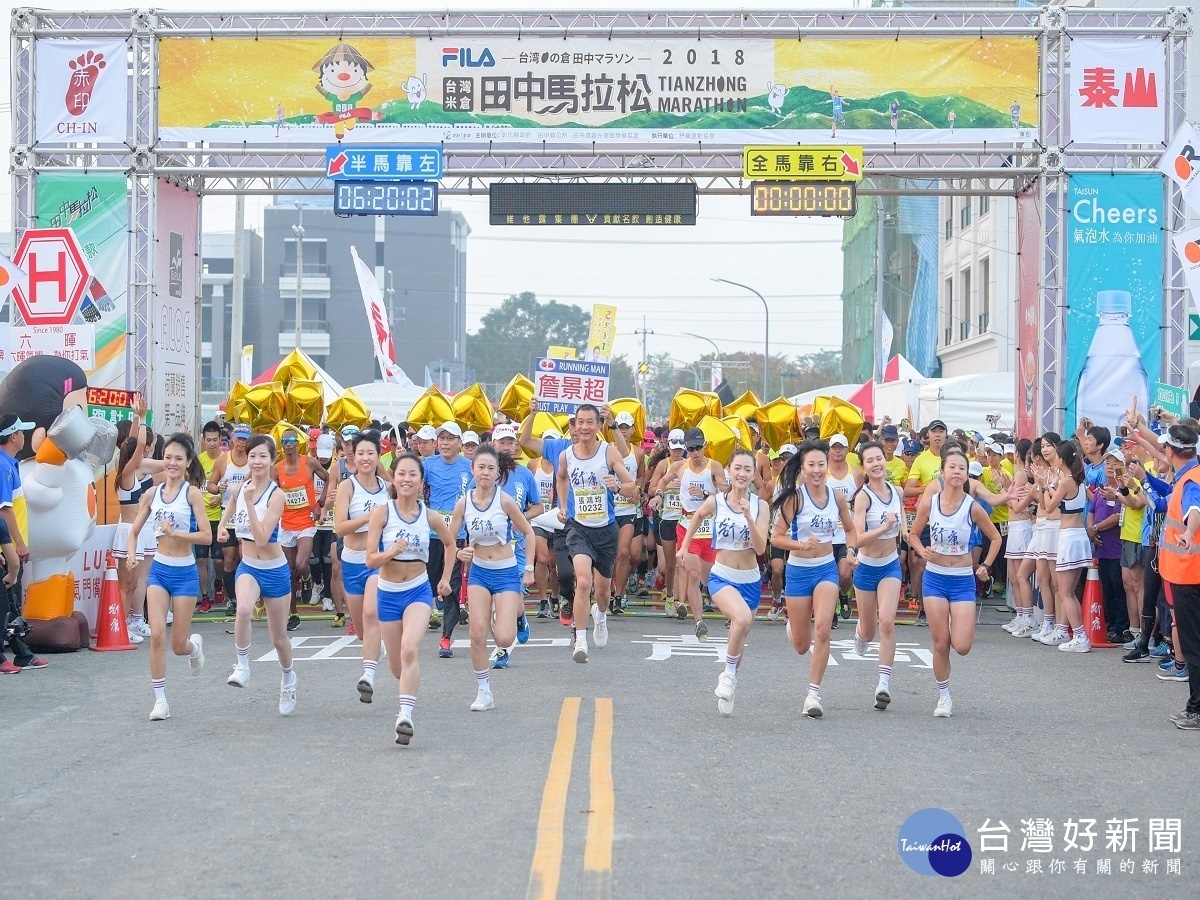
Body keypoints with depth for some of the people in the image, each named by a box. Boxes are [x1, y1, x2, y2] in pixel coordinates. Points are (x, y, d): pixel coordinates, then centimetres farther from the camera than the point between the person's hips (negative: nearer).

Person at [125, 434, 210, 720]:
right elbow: (134, 531, 13)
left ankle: (194, 646, 42)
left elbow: (206, 536, -14)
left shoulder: (192, 493, -8)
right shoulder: (151, 494, 4)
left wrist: (175, 533, -24)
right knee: (157, 635, -13)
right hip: (158, 569, 3)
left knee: (178, 645, 3)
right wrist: (131, 554, -6)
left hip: (185, 572, -3)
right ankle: (160, 700, -2)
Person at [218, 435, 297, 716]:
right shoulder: (240, 488, -1)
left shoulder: (276, 495, -16)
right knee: (243, 609, -33)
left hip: (274, 570, -3)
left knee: (279, 637, 11)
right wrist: (221, 527, 2)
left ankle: (288, 679, 40)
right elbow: (228, 512, 23)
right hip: (248, 567, 3)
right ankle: (242, 666, -14)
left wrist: (250, 502, -30)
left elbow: (262, 538, -25)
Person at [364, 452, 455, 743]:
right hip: (388, 593, 1)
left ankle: (405, 714, -29)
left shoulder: (430, 517, -4)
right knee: (396, 665, 12)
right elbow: (371, 560, -11)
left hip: (419, 590, -1)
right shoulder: (381, 513, -9)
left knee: (409, 648, -26)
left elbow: (450, 544, 16)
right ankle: (409, 694, 46)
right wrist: (392, 551, -30)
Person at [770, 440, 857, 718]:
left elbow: (850, 529, 16)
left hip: (827, 568, 2)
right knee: (801, 646, 8)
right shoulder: (795, 497, -12)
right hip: (798, 570, -2)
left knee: (822, 628, -21)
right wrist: (801, 545, -30)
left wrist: (850, 552, -2)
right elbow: (776, 537, -14)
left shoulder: (837, 497, -1)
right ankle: (793, 626, 49)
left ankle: (813, 695, -12)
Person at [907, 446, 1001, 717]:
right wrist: (923, 551, -10)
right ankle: (944, 697, 18)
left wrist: (986, 566, -3)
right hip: (934, 578, 1)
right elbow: (914, 535, 9)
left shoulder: (973, 507, -8)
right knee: (940, 644, -1)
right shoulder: (928, 503, -5)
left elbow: (995, 538, 6)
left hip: (963, 580, -1)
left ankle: (958, 624, 28)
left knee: (962, 646, -9)